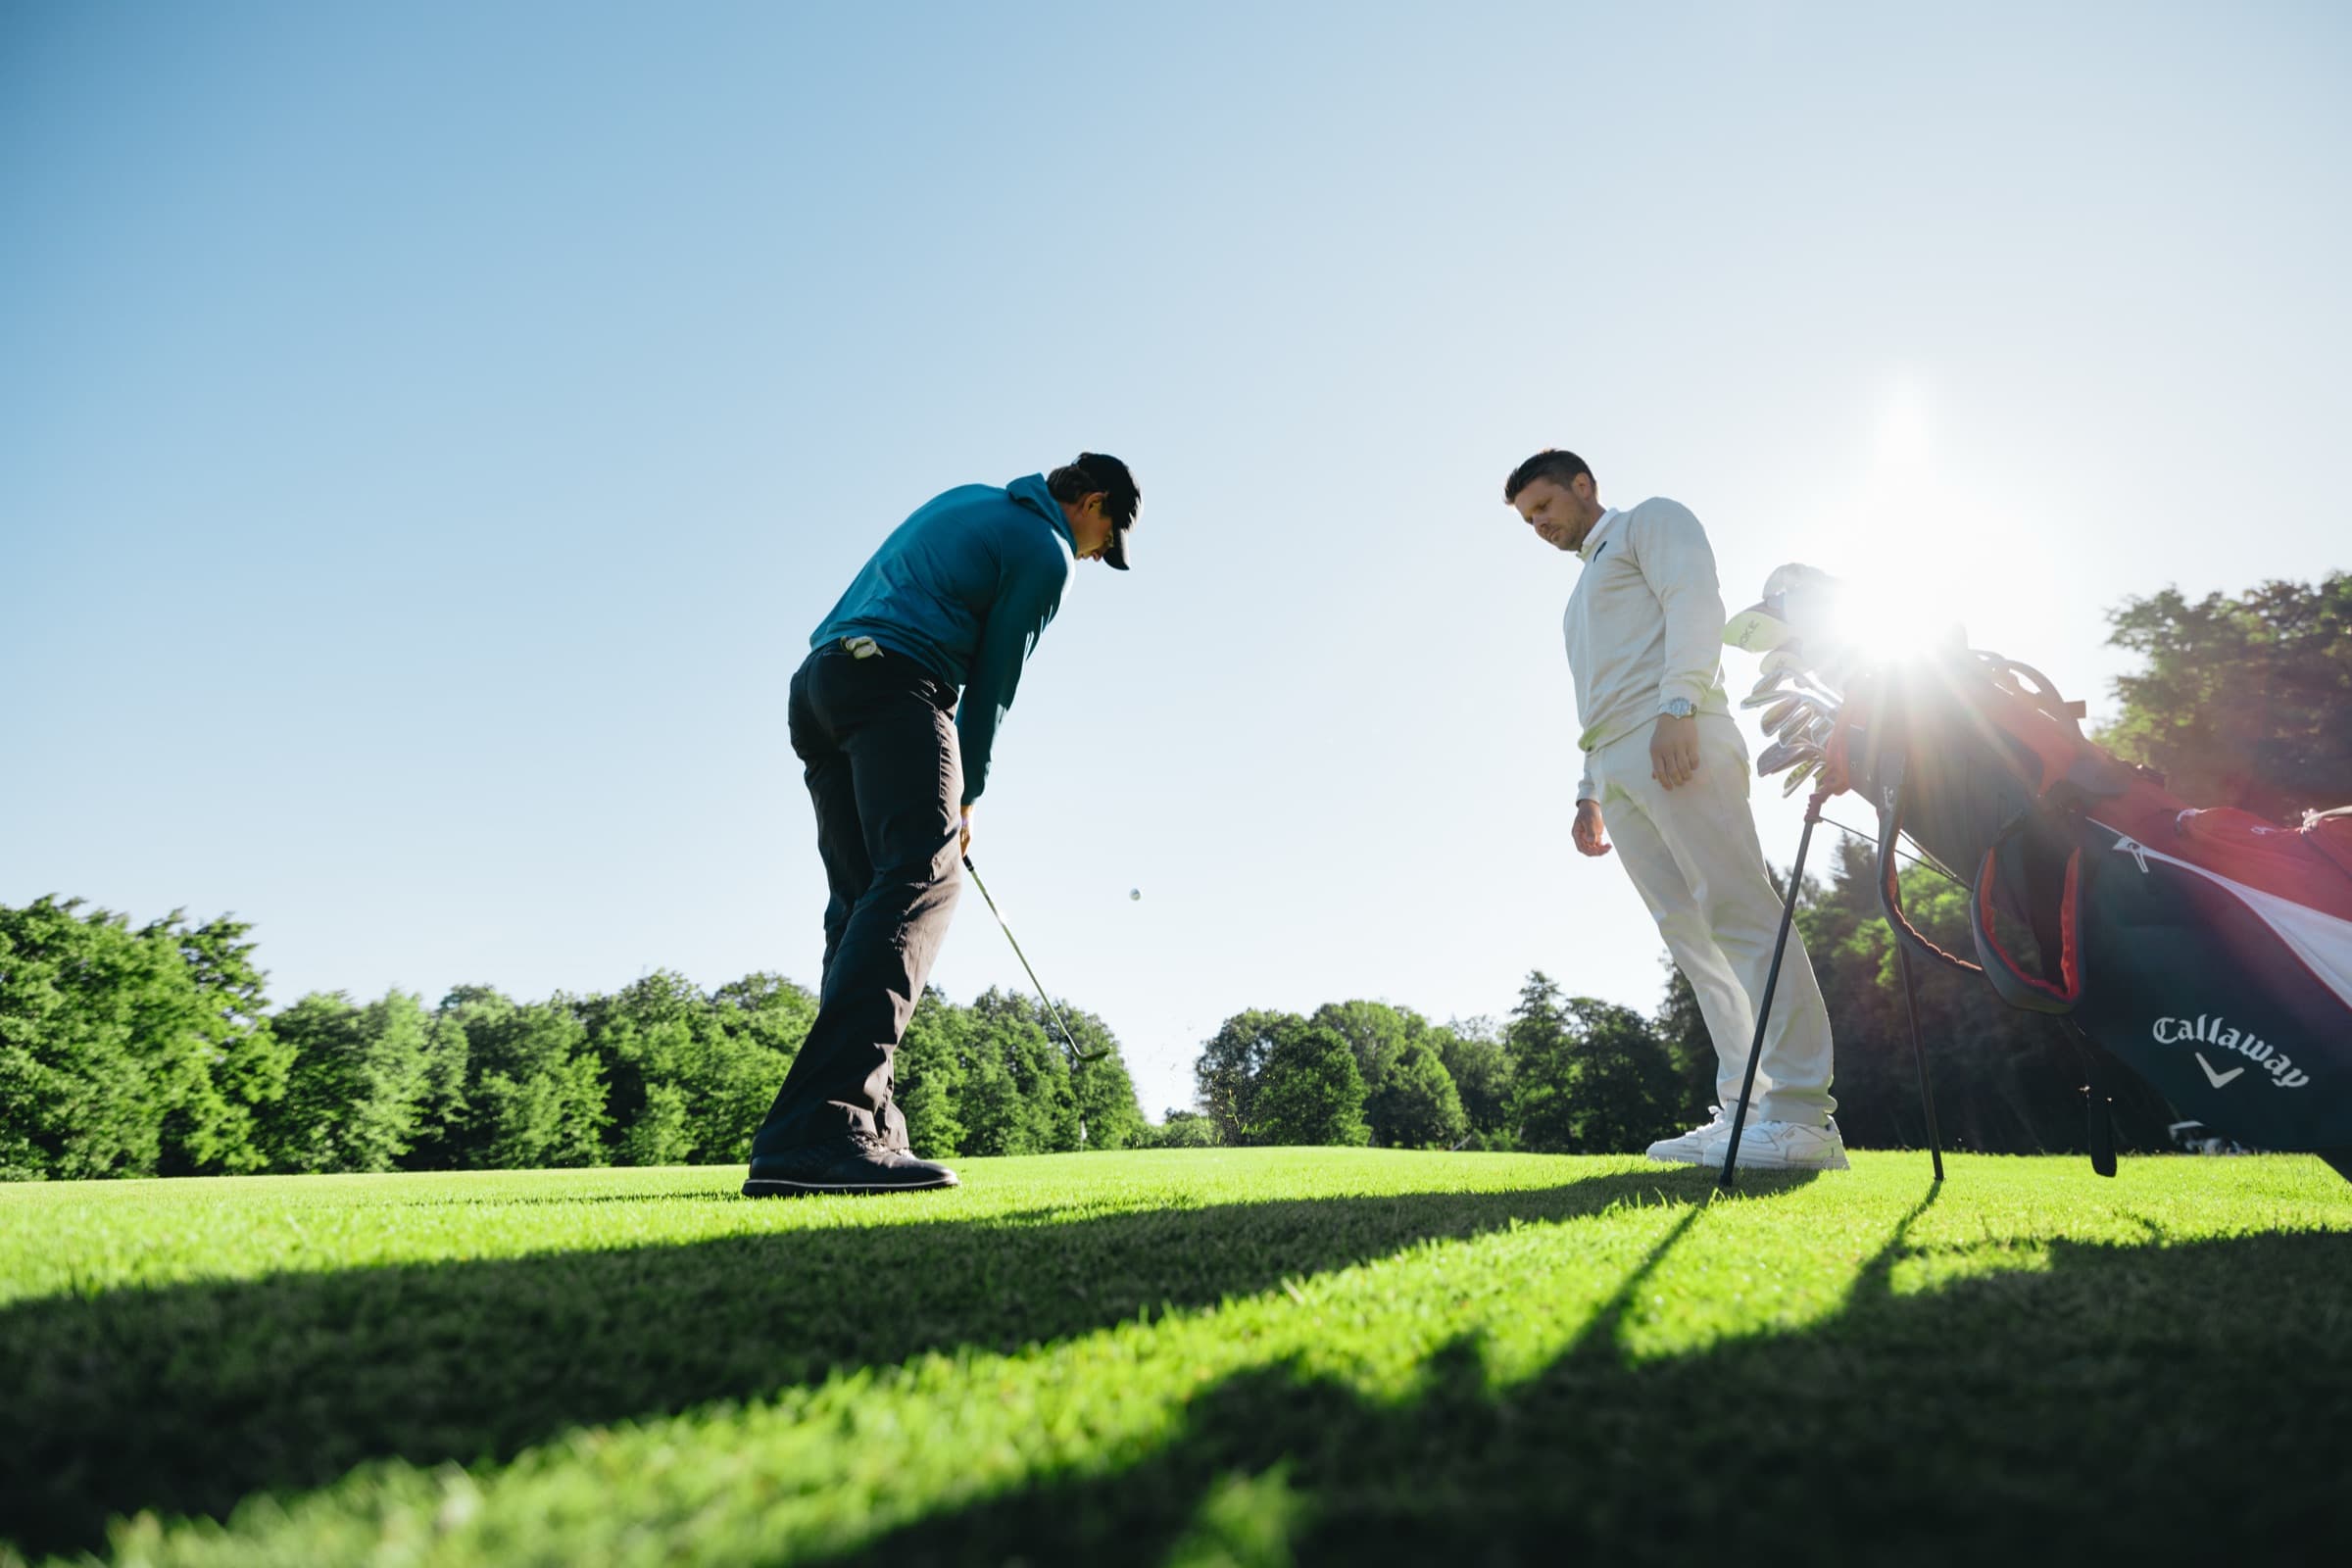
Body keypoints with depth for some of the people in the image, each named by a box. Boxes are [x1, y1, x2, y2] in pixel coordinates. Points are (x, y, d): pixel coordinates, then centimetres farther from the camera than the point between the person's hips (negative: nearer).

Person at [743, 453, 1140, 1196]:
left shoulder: (965, 499, 28)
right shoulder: (1047, 554, 3)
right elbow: (993, 682, 2)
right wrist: (966, 798, 13)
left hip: (819, 680, 10)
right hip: (895, 683, -9)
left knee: (862, 900, 4)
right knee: (921, 879, -21)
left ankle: (863, 1126, -2)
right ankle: (818, 1131, -35)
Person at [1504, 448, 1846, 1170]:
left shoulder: (1650, 521, 13)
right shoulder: (1586, 588, 36)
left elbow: (1695, 601, -5)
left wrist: (1677, 706, -20)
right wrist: (1590, 792, 22)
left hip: (1675, 739, -8)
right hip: (1617, 764, 8)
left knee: (1739, 914, -16)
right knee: (1691, 935, -2)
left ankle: (1803, 1115, -19)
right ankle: (1745, 1113, -5)